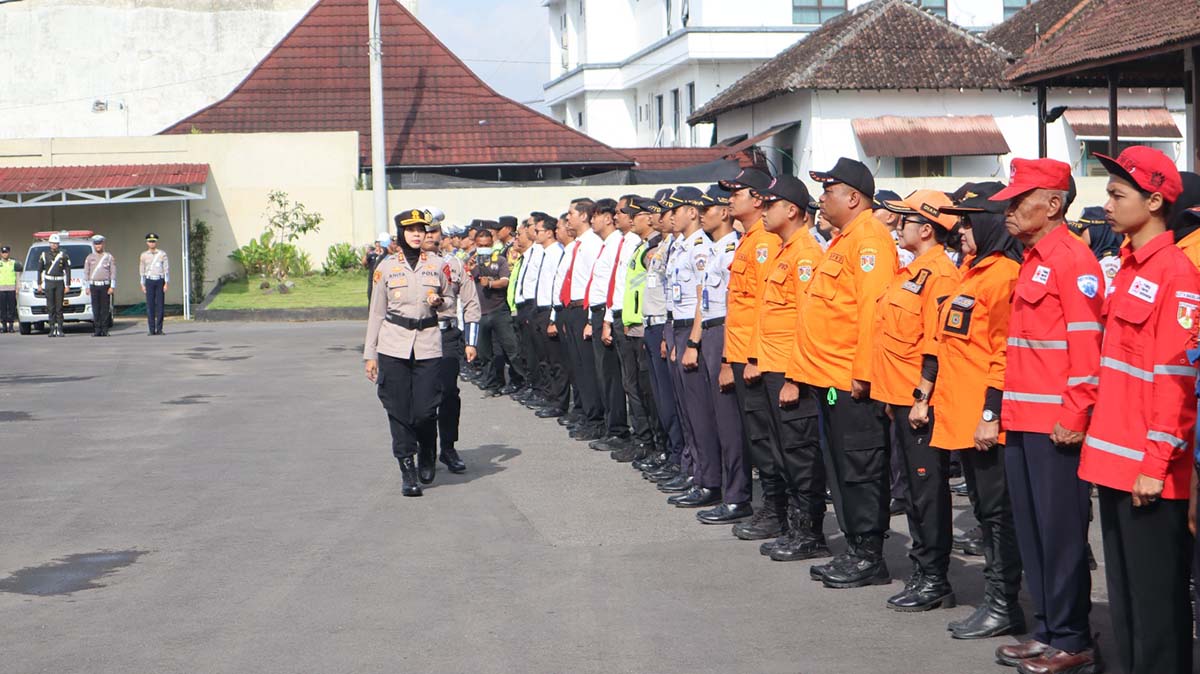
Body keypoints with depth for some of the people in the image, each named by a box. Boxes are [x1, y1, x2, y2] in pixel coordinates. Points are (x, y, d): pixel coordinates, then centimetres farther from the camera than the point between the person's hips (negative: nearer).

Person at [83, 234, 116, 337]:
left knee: (105, 308, -2)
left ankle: (105, 330, 2)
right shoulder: (90, 257, 9)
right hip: (94, 286, 1)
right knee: (95, 309, -1)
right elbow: (86, 273, 11)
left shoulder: (109, 257, 5)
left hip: (105, 285, -1)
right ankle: (97, 330, 1)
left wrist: (112, 286, -6)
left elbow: (113, 272, 2)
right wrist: (86, 287, 5)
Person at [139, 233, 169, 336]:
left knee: (160, 305, -1)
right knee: (150, 305, -3)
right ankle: (152, 329, -1)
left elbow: (166, 269, 1)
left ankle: (159, 329, 3)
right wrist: (143, 285, 4)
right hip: (150, 281, 1)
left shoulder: (162, 254, 3)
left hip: (160, 281, -1)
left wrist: (166, 283, -6)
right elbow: (141, 270, 9)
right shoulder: (144, 255, 7)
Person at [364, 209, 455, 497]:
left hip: (428, 345, 0)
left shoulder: (438, 264, 8)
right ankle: (407, 469, 6)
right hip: (393, 347, 0)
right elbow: (376, 312, 10)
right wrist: (370, 354, 7)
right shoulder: (386, 266, 7)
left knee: (425, 410, -6)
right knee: (399, 410, -3)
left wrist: (439, 302, -5)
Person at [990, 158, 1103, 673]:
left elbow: (1086, 344, -17)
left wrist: (1076, 415, -20)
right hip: (1021, 421, 9)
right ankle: (1047, 631, 22)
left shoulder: (1074, 259, -12)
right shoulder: (1031, 261, 17)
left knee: (1061, 532, -2)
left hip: (1056, 424, -9)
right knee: (1030, 530, 13)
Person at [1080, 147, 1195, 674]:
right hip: (1113, 459, 9)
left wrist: (1156, 464, -17)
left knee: (1156, 594, -1)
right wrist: (1102, 442, 16)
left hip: (1149, 467, -9)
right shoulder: (1127, 268, 14)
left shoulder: (1175, 274, -13)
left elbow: (1177, 379, -17)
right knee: (1123, 591, 14)